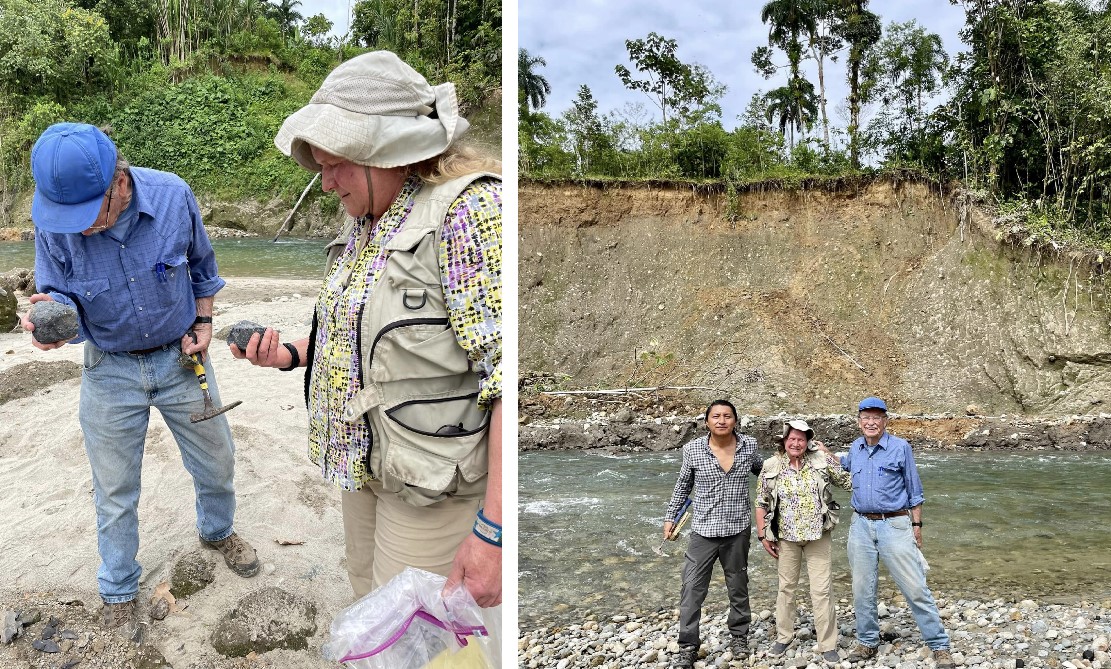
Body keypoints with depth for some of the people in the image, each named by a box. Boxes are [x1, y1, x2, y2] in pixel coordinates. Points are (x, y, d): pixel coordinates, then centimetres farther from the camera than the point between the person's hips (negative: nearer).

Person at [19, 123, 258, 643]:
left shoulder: (172, 196, -20)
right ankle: (118, 592, 33)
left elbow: (201, 265, 0)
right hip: (111, 370, -1)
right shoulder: (53, 225, -22)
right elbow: (65, 303, -13)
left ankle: (218, 531, 49)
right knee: (115, 493, 10)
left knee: (216, 462, 17)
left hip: (181, 358, 1)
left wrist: (204, 322, -3)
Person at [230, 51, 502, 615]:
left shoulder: (468, 209, -21)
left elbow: (511, 374, -27)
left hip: (431, 481, -9)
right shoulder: (366, 220, 8)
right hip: (364, 462, 9)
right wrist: (290, 353, 3)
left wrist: (493, 529, -29)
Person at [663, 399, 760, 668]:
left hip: (737, 530, 1)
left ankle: (739, 636, 34)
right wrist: (671, 517, 8)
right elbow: (683, 485, 6)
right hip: (703, 531, -1)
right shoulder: (692, 449, -8)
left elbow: (759, 469, 19)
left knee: (738, 587, 16)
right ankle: (688, 647, 9)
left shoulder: (749, 445, -5)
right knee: (691, 590, -1)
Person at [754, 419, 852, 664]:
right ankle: (783, 637, 29)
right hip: (786, 537, 1)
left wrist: (828, 455, -5)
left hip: (818, 535, 0)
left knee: (822, 589, 0)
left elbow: (848, 481, 0)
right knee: (786, 586, 13)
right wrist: (763, 536, -1)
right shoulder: (771, 466, -4)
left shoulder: (820, 461, -4)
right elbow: (761, 503, 2)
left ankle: (828, 645, 10)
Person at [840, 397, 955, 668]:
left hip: (894, 525, -4)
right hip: (861, 526, 4)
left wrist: (917, 525, -1)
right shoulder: (855, 448, 6)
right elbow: (846, 466, 31)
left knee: (916, 589, -4)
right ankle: (867, 642, 24)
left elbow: (914, 490, 1)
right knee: (862, 590, 10)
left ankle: (939, 645, 4)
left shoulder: (900, 448, -6)